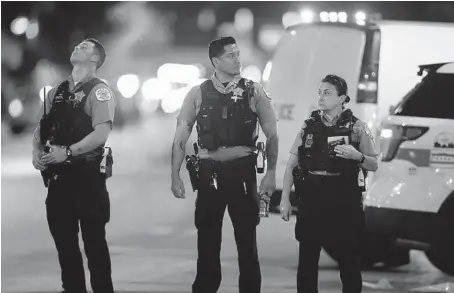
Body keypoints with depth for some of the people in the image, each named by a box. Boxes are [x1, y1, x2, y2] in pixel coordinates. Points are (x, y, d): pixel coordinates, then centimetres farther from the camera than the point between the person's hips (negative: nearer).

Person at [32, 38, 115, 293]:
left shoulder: (98, 91, -6)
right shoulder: (57, 92, 14)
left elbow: (102, 132, -17)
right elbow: (41, 128, 17)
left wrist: (67, 152, -24)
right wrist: (37, 152, -3)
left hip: (87, 175, -6)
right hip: (59, 175, 6)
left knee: (93, 239, -1)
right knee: (63, 239, 10)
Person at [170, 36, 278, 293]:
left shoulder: (254, 92, 2)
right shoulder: (198, 94, 3)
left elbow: (272, 135, 4)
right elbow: (181, 138, 5)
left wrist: (271, 173, -3)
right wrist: (175, 175, -1)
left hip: (243, 171, 0)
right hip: (210, 173, 0)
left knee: (247, 241, 5)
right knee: (208, 241, 6)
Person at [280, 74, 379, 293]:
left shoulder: (356, 127, 2)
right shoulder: (309, 126, 8)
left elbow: (374, 166, 4)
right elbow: (291, 165, 7)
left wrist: (357, 156, -17)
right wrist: (285, 199, 0)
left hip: (344, 201, -2)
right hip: (311, 199, 2)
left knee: (348, 259, 0)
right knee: (307, 259, 2)